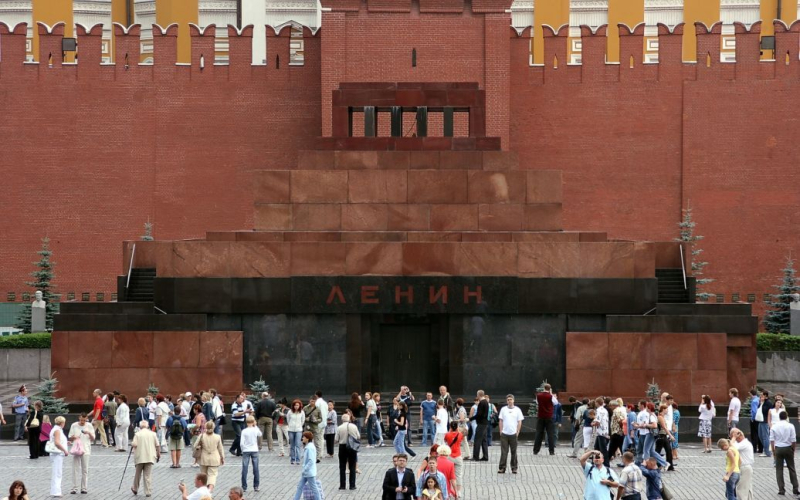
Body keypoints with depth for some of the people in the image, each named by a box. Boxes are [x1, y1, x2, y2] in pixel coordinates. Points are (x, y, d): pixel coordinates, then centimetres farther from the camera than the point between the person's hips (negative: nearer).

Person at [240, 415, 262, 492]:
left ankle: (244, 487, 1)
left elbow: (242, 443, -12)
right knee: (255, 469, 7)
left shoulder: (244, 431, -9)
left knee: (244, 469, 2)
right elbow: (260, 435, 18)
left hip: (246, 451, -1)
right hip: (254, 451, 1)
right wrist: (255, 426, 15)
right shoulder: (256, 430, -5)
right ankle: (256, 486, 9)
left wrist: (243, 450, 4)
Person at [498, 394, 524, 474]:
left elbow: (519, 422, 3)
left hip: (513, 434, -1)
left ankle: (514, 468, 14)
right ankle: (502, 468, 0)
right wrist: (501, 431, 1)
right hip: (504, 434, 1)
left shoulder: (517, 410, 2)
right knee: (503, 452, -2)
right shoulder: (503, 409, 6)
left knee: (514, 452, 6)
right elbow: (501, 421, 9)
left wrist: (517, 432, -3)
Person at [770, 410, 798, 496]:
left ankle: (781, 489, 4)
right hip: (788, 448, 0)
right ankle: (795, 489, 11)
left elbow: (772, 440, -3)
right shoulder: (790, 426, -7)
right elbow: (793, 440, -8)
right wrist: (793, 450, 5)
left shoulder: (774, 427, -2)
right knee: (791, 469, 11)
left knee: (779, 469, 7)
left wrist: (773, 450, 6)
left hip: (778, 448, 1)